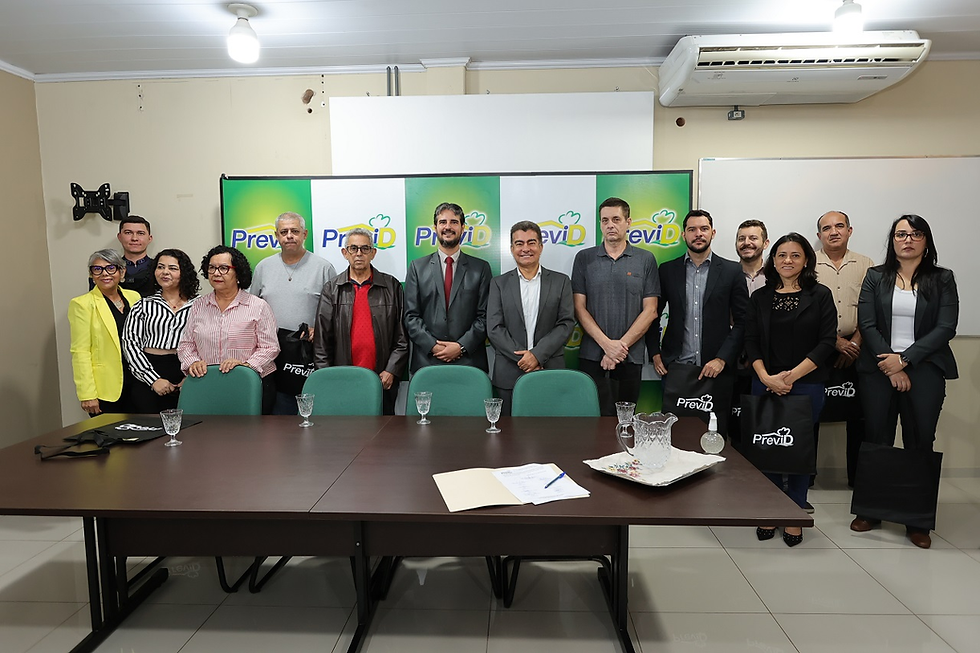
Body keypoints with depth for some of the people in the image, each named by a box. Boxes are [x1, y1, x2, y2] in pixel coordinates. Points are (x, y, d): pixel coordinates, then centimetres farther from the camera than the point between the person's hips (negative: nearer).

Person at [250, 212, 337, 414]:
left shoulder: (323, 267, 4)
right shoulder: (263, 267, 14)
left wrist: (319, 329, -10)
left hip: (310, 350, -3)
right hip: (272, 350, 3)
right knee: (280, 407, 5)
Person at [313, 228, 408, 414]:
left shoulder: (391, 286, 7)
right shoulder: (331, 289, 8)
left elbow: (402, 337, 5)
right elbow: (322, 339, 6)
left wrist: (392, 371, -4)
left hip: (383, 379, 0)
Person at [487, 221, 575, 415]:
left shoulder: (561, 282, 8)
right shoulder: (499, 284, 7)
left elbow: (566, 323, 0)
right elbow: (494, 328, 0)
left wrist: (537, 354, -12)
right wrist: (522, 358, -11)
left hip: (550, 372, 0)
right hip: (509, 375, 0)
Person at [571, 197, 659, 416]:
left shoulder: (645, 260, 5)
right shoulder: (584, 258, 6)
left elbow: (650, 311, 0)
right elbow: (579, 308, 0)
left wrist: (622, 345, -9)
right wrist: (607, 344, -11)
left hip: (631, 357, 1)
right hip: (592, 356, 0)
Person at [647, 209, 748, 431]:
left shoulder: (732, 271, 3)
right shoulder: (667, 270, 7)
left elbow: (743, 321, 1)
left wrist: (722, 359, -8)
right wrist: (655, 354, 2)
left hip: (716, 370, -1)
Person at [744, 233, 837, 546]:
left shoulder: (820, 295, 2)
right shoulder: (760, 297, 9)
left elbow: (826, 342, -4)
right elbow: (751, 341, 4)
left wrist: (791, 376, -12)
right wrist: (766, 377, -10)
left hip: (806, 384, -2)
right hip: (765, 384, 2)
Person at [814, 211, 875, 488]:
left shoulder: (866, 265, 8)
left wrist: (854, 343, -8)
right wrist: (836, 341, -10)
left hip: (855, 350, 2)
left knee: (859, 415, 6)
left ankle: (859, 478, 19)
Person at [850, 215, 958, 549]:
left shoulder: (942, 279, 6)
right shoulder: (875, 277, 7)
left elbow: (946, 328, -3)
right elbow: (867, 324, -1)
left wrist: (904, 359, -13)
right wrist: (891, 367, -9)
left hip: (924, 369, 0)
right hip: (879, 368, 1)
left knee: (920, 443, 3)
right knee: (876, 440, 5)